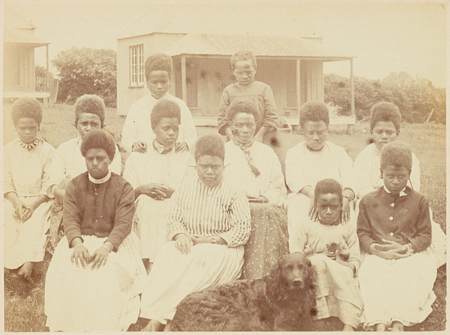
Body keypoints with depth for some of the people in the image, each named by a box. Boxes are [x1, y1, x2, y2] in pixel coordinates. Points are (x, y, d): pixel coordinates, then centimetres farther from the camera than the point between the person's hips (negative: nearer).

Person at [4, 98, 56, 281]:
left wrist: (33, 205, -17)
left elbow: (49, 186, -2)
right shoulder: (8, 150, 9)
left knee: (35, 224, -32)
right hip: (14, 200, 3)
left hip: (39, 200, -3)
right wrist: (17, 203, -14)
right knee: (8, 225, -27)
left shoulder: (47, 151, 2)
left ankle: (27, 265, -41)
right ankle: (16, 266, -29)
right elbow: (6, 183, 5)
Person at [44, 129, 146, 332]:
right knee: (63, 274, -26)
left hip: (113, 242, -2)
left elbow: (123, 224, -10)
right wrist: (77, 243, -24)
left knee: (109, 276, -32)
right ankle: (67, 327, -14)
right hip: (80, 241, 2)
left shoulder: (123, 188, 0)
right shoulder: (75, 186, 8)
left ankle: (103, 327, -20)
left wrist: (106, 247, -29)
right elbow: (70, 219, -3)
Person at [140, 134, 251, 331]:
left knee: (200, 258, -37)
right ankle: (154, 320, -45)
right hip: (188, 245, 3)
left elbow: (243, 230, -6)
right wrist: (180, 235, -12)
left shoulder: (233, 192, 0)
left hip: (223, 250, -3)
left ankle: (160, 319, -39)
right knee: (167, 254, -32)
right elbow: (174, 218, 12)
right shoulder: (186, 187, 10)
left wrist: (212, 239, -18)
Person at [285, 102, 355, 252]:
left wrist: (345, 199, -25)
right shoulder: (294, 154, 11)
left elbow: (349, 183, -1)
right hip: (302, 216, -1)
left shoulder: (339, 153, 14)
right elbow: (295, 180, -9)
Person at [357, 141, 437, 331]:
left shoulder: (419, 201, 11)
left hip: (411, 254, 0)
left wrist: (407, 248, -13)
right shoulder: (368, 201, 13)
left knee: (414, 276, -34)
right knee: (371, 274, -33)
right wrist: (375, 248, -13)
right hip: (378, 254, 0)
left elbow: (425, 235, 7)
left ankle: (398, 322, -41)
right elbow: (362, 233, 8)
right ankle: (379, 323, -44)